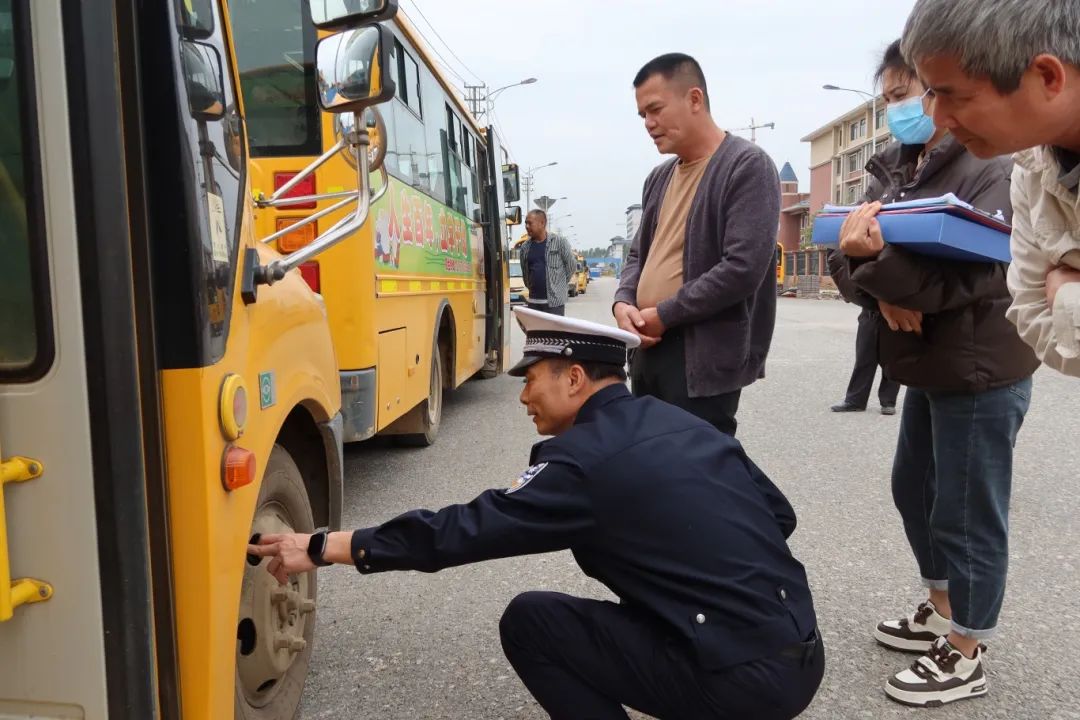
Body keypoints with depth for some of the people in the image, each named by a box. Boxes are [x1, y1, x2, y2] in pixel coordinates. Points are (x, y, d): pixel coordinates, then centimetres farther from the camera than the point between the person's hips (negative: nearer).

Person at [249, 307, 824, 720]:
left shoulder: (587, 460, -14)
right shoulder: (687, 426, 9)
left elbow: (466, 530, -14)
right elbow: (780, 517, 15)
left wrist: (321, 548, -7)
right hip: (803, 660, 8)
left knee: (528, 622, -2)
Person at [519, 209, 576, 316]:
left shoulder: (559, 242, -5)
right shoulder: (525, 246, 8)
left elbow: (570, 264, 1)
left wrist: (560, 284, 5)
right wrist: (530, 286, 15)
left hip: (554, 300, -5)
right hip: (533, 301, 5)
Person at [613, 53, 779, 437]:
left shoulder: (747, 166, -10)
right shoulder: (659, 178, 15)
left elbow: (743, 268, -20)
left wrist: (664, 314, -15)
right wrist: (623, 302, -1)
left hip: (705, 359, -8)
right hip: (650, 349, 8)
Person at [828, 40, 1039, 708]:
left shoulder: (994, 163, -11)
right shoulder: (894, 167, 11)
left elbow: (981, 266, -25)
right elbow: (849, 258, 0)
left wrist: (876, 262, -29)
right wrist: (885, 291, -19)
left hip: (982, 369, -8)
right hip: (928, 365, 8)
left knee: (966, 514, 2)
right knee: (915, 491, 18)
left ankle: (965, 655, 19)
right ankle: (940, 613, 38)